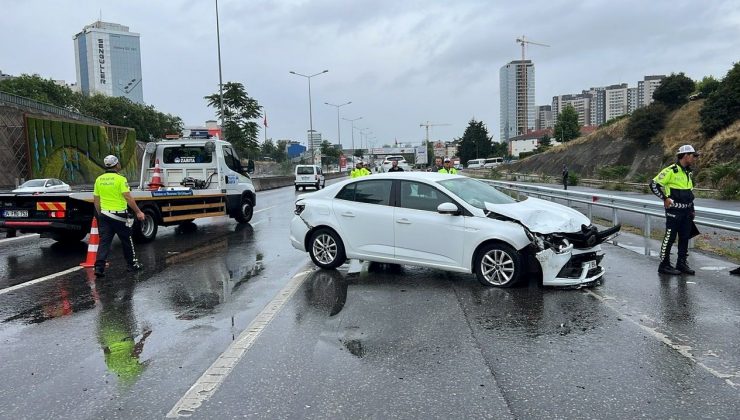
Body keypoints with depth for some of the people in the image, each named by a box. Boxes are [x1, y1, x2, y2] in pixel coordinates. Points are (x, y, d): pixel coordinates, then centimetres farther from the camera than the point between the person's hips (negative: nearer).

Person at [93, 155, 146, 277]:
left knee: (104, 241, 5)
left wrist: (100, 214, 21)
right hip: (119, 215, -5)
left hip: (104, 214, 5)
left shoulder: (99, 179, 6)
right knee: (126, 240, 11)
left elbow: (96, 200, 10)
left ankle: (99, 267, -5)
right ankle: (132, 263, 24)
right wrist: (138, 212, -13)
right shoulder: (120, 179, -12)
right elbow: (128, 197, -18)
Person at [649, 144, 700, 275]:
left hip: (686, 211, 8)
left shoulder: (688, 172, 14)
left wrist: (692, 209, 21)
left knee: (685, 238, 12)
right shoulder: (671, 171, -13)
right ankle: (664, 265, 3)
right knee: (670, 238, -4)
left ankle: (682, 263, 22)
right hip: (674, 211, -8)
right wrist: (664, 198, -15)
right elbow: (654, 183, -15)